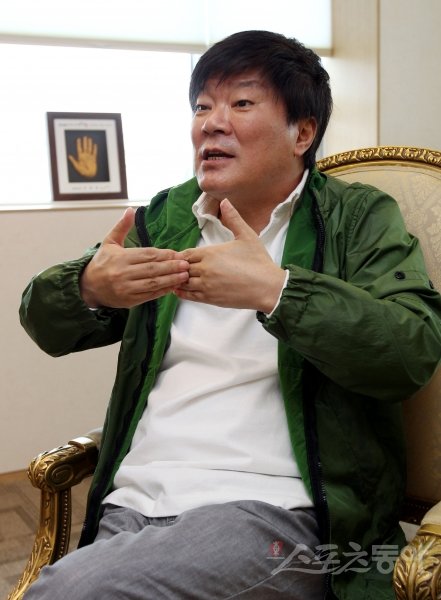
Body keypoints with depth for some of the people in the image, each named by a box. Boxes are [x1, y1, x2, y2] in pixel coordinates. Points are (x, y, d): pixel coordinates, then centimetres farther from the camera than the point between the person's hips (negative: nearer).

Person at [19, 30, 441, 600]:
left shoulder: (360, 216, 4)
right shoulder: (164, 217, 15)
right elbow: (46, 323, 14)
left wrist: (273, 288, -21)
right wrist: (90, 287, -10)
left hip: (273, 508, -4)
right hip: (130, 506, 5)